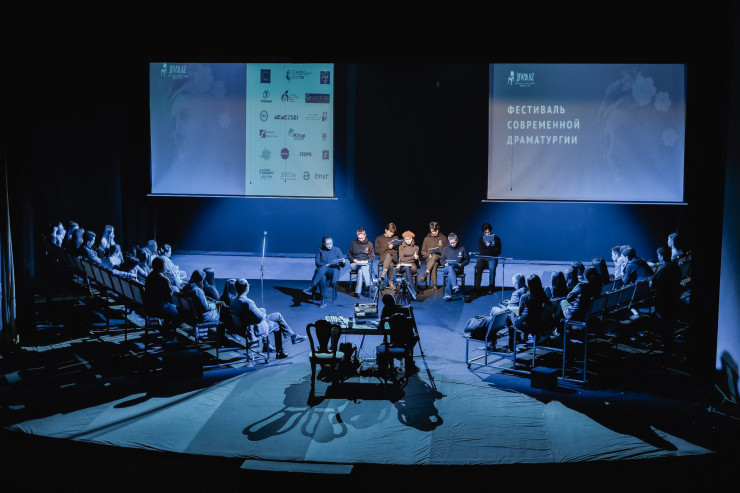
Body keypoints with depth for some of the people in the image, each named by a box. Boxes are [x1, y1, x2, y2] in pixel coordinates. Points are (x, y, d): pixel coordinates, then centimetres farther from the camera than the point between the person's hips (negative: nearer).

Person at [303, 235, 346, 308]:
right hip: (321, 272, 1)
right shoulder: (320, 250, 10)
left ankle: (311, 288, -45)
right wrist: (327, 264, -16)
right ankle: (323, 300, -40)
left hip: (334, 272, -1)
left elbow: (342, 265, 1)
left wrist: (342, 262, -24)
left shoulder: (337, 250, 6)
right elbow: (317, 263, 0)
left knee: (323, 268, -37)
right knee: (322, 277, -38)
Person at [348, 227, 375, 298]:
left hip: (366, 263, 0)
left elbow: (372, 256, 15)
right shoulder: (353, 243, 9)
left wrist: (367, 260, -6)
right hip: (355, 264, 0)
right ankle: (368, 286, -43)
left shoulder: (369, 244, 12)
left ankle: (357, 291, -40)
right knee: (363, 268, -36)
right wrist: (353, 259, -6)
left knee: (361, 270, -36)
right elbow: (348, 255, 14)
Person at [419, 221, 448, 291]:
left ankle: (425, 274, -43)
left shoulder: (443, 238, 12)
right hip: (429, 258, 1)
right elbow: (423, 251, 14)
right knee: (434, 264, -36)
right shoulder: (427, 239, 14)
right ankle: (434, 285, -41)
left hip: (440, 259, -1)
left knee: (434, 257, -38)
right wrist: (429, 255, -8)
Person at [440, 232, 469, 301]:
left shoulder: (462, 248, 9)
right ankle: (455, 287, -52)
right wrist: (445, 264, -7)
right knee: (450, 268, -38)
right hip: (447, 268, 1)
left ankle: (447, 294, -38)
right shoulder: (446, 248, 12)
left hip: (458, 269, -1)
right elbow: (441, 259, 15)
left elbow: (467, 260, 11)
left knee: (450, 274, -36)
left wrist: (461, 264, -8)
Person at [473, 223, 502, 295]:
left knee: (492, 268, -35)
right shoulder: (480, 239, 13)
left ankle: (491, 288, -30)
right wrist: (491, 249, -8)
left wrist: (487, 249, -7)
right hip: (482, 258, 1)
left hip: (492, 258, -1)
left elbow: (498, 251, 0)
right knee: (479, 267, -33)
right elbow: (480, 250, -2)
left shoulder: (496, 239, 10)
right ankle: (476, 287, -37)